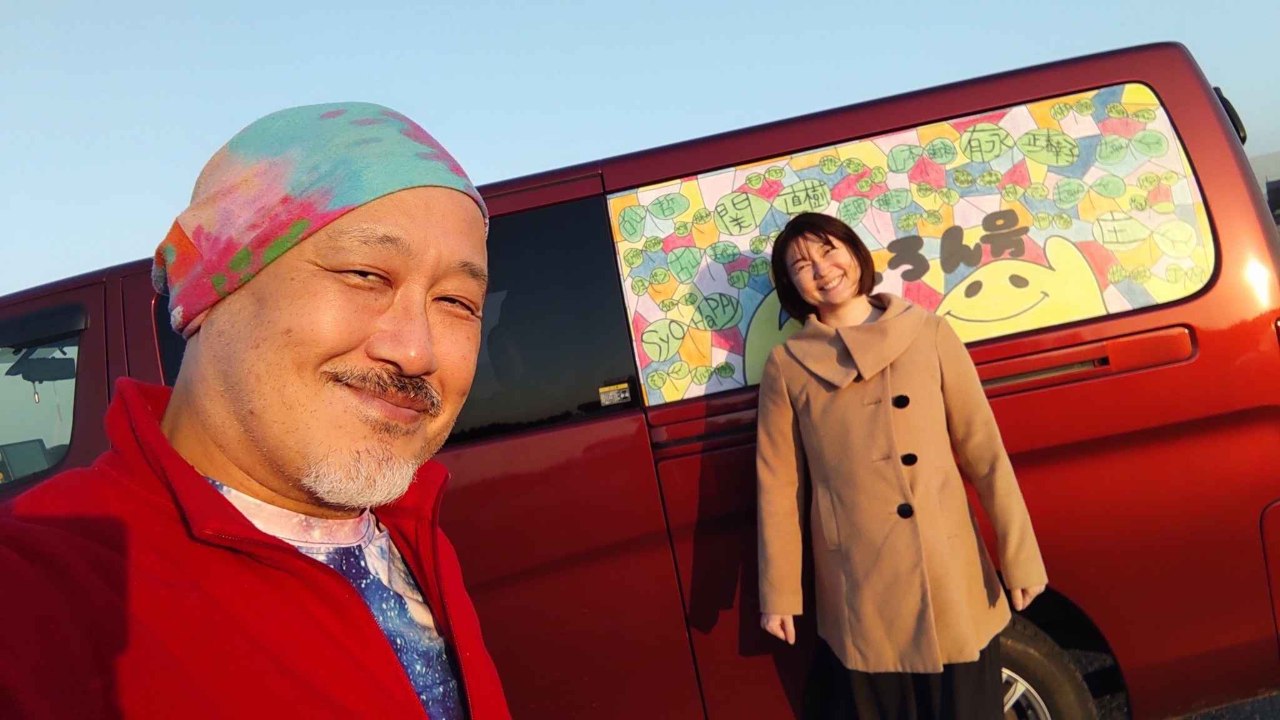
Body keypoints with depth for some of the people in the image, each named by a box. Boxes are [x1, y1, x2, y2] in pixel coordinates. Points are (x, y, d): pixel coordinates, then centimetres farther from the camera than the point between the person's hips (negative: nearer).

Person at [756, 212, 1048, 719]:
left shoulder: (928, 334, 0)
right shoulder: (786, 367, -1)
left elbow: (985, 453, 1)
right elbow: (778, 488, 1)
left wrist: (1020, 558, 0)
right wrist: (779, 593, 1)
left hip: (950, 576, 1)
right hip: (858, 591, 0)